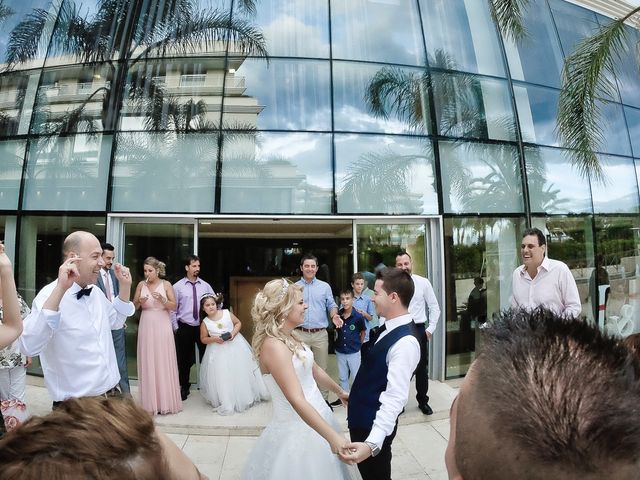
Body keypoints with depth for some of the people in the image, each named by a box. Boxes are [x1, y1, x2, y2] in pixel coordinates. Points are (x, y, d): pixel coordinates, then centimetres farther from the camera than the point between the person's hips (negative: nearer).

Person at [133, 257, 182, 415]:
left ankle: (166, 402, 11)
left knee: (164, 363, 1)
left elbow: (174, 306, -4)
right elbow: (133, 306, 6)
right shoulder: (141, 285, 4)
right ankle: (150, 403, 13)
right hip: (146, 327, 2)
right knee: (147, 363, 3)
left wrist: (162, 300, -20)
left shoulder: (166, 284, -1)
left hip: (162, 327, -2)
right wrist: (139, 302, -15)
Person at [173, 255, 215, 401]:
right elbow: (172, 308, 0)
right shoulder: (177, 286, -3)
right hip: (184, 328, -1)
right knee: (184, 359, 10)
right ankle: (184, 387, 30)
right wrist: (175, 327, -1)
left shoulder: (205, 286, 2)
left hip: (203, 327, 1)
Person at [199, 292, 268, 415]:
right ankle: (226, 403, 15)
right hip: (218, 351, 0)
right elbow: (203, 339, 2)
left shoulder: (226, 313, -7)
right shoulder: (205, 322, -6)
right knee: (221, 377, 0)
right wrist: (213, 339, -16)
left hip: (235, 345, 1)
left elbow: (238, 323, 4)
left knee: (240, 371, 9)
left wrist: (234, 332, -14)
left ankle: (245, 397, 30)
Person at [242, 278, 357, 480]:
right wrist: (332, 436, -32)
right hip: (298, 427, -8)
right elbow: (297, 400, -30)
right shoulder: (274, 346, -26)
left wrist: (339, 391, 23)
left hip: (316, 417, 8)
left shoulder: (291, 336, 2)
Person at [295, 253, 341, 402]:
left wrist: (334, 315, -13)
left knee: (321, 368, 7)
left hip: (320, 334, 0)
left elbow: (331, 305, 7)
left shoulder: (325, 286, 6)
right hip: (300, 333, 0)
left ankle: (323, 398, 20)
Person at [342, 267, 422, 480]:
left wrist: (373, 443, -42)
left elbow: (395, 397, -35)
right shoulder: (389, 326, 2)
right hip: (362, 418, 9)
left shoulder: (405, 342, -29)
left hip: (374, 425, -9)